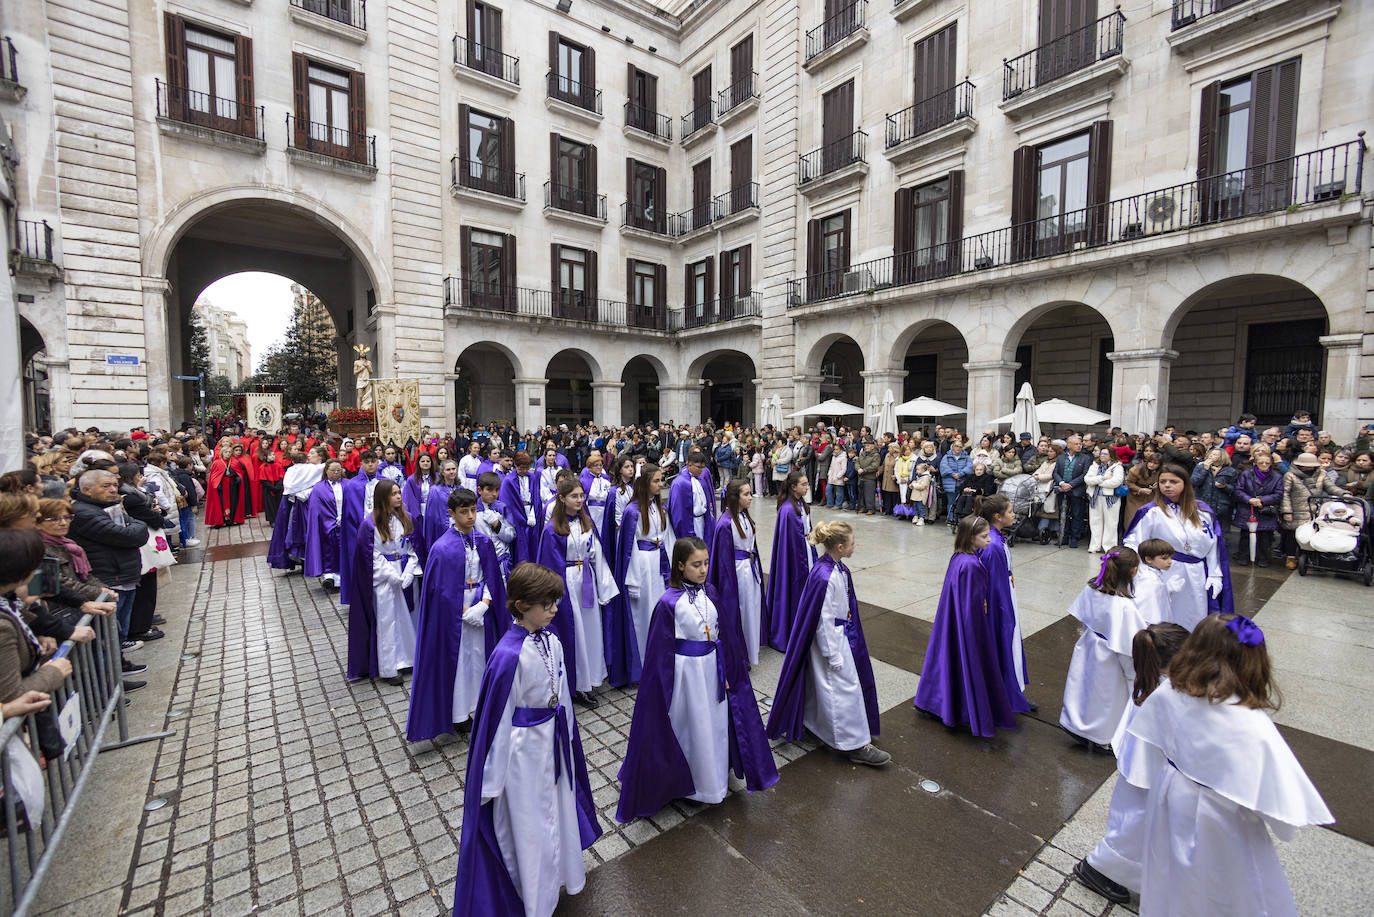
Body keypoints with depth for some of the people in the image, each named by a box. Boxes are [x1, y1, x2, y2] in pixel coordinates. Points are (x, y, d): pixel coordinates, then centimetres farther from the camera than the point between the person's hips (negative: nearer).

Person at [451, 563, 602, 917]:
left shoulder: (551, 640, -8)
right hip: (525, 746, -6)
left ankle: (560, 866, 56)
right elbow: (497, 718, -19)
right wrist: (492, 776, -10)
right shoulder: (509, 655, -29)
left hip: (554, 739, 7)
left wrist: (567, 732, 16)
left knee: (558, 806, 27)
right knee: (529, 820, 16)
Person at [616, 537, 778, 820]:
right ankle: (690, 781, 39)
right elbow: (661, 651, -14)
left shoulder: (709, 592, -5)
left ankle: (714, 774, 45)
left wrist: (726, 670, 9)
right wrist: (664, 688, -10)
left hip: (712, 666, 5)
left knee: (714, 722, 21)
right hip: (686, 671, -5)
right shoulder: (669, 603, -21)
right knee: (690, 727, 14)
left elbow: (724, 631, 6)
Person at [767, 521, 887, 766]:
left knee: (819, 682, 24)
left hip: (842, 633, 9)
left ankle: (807, 720, 43)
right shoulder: (825, 577, -30)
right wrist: (834, 655, -17)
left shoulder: (839, 568, -1)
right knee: (844, 687, 2)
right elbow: (824, 620, -24)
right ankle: (855, 745, 17)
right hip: (830, 638, -9)